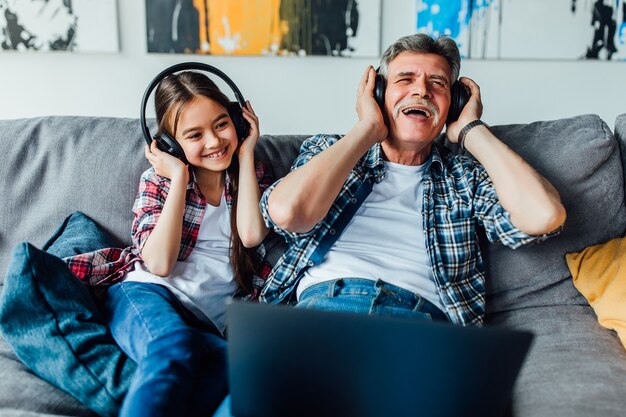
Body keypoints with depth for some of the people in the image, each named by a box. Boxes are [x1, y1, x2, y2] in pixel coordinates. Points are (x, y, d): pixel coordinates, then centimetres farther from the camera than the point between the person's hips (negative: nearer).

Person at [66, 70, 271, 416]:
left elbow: (251, 234, -7)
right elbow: (159, 263, -5)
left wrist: (245, 154, 2)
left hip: (209, 322, 1)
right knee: (175, 348, -40)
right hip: (146, 295, -1)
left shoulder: (251, 175, 15)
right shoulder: (159, 178, 10)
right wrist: (179, 177, -4)